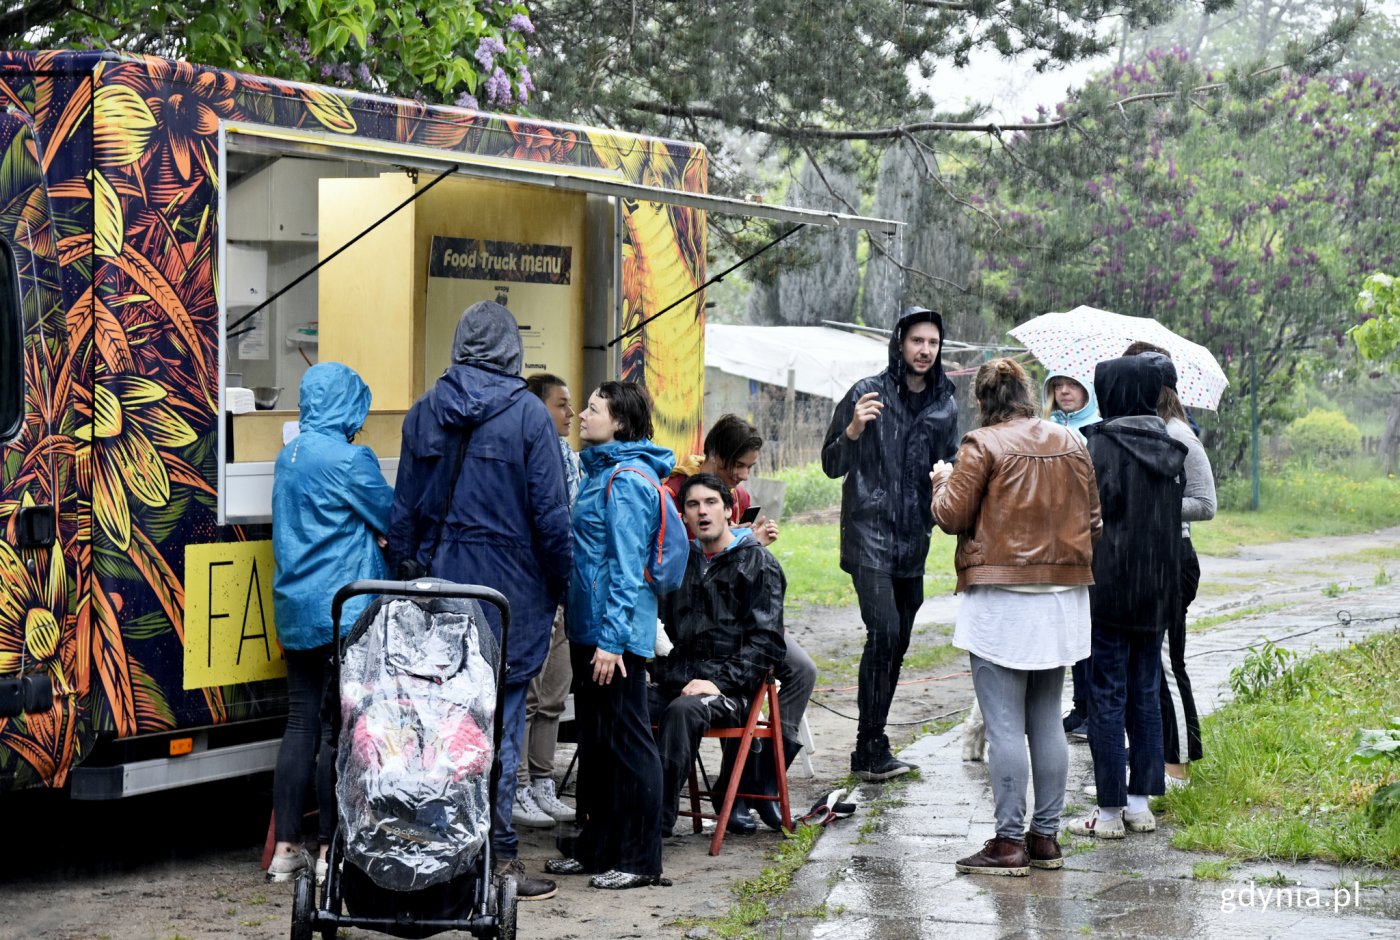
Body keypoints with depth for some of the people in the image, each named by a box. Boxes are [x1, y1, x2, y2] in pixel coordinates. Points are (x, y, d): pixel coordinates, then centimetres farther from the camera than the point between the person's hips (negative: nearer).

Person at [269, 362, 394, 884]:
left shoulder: (289, 457, 12)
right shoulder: (349, 458, -12)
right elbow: (394, 521, -3)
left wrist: (367, 534, 27)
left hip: (295, 610, 8)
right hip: (343, 612, -8)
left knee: (301, 723, 9)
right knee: (337, 728, -3)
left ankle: (285, 848, 10)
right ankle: (331, 850, 0)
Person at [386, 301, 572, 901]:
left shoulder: (423, 413, 5)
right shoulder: (528, 414, -7)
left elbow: (403, 509, 9)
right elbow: (550, 513, -7)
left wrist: (405, 577, 17)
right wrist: (559, 584, 5)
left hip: (437, 585, 4)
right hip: (507, 592, -4)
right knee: (498, 723, 0)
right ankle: (497, 858, 3)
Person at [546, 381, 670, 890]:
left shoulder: (628, 480, -15)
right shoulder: (602, 471, 15)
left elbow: (628, 567, -20)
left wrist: (611, 640, -22)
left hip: (616, 634, -10)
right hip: (588, 627, 10)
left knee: (627, 741, -3)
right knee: (594, 738, 16)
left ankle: (640, 859, 3)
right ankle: (596, 844, 26)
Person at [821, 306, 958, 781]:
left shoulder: (945, 406, 9)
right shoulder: (867, 393, -4)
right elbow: (832, 465, -4)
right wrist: (854, 430, -22)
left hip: (913, 540, 6)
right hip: (870, 533, -6)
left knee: (898, 642, 8)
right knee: (884, 634, -17)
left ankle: (871, 750, 17)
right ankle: (871, 750, -14)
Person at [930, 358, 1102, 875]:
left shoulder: (983, 446, -9)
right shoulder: (1072, 443, 9)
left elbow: (952, 516, -8)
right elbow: (1092, 518, 13)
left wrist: (942, 480, 10)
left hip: (1001, 601, -6)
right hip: (1061, 598, 6)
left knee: (1004, 726, -3)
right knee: (1047, 721, 13)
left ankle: (1009, 842, -2)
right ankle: (1046, 837, 16)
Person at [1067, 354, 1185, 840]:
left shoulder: (1105, 443, -13)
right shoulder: (1168, 448, 7)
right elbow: (1174, 516, 13)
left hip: (1111, 588, -7)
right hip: (1157, 590, 7)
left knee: (1106, 696, -1)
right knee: (1145, 694, 13)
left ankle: (1110, 810, 1)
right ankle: (1141, 803, 17)